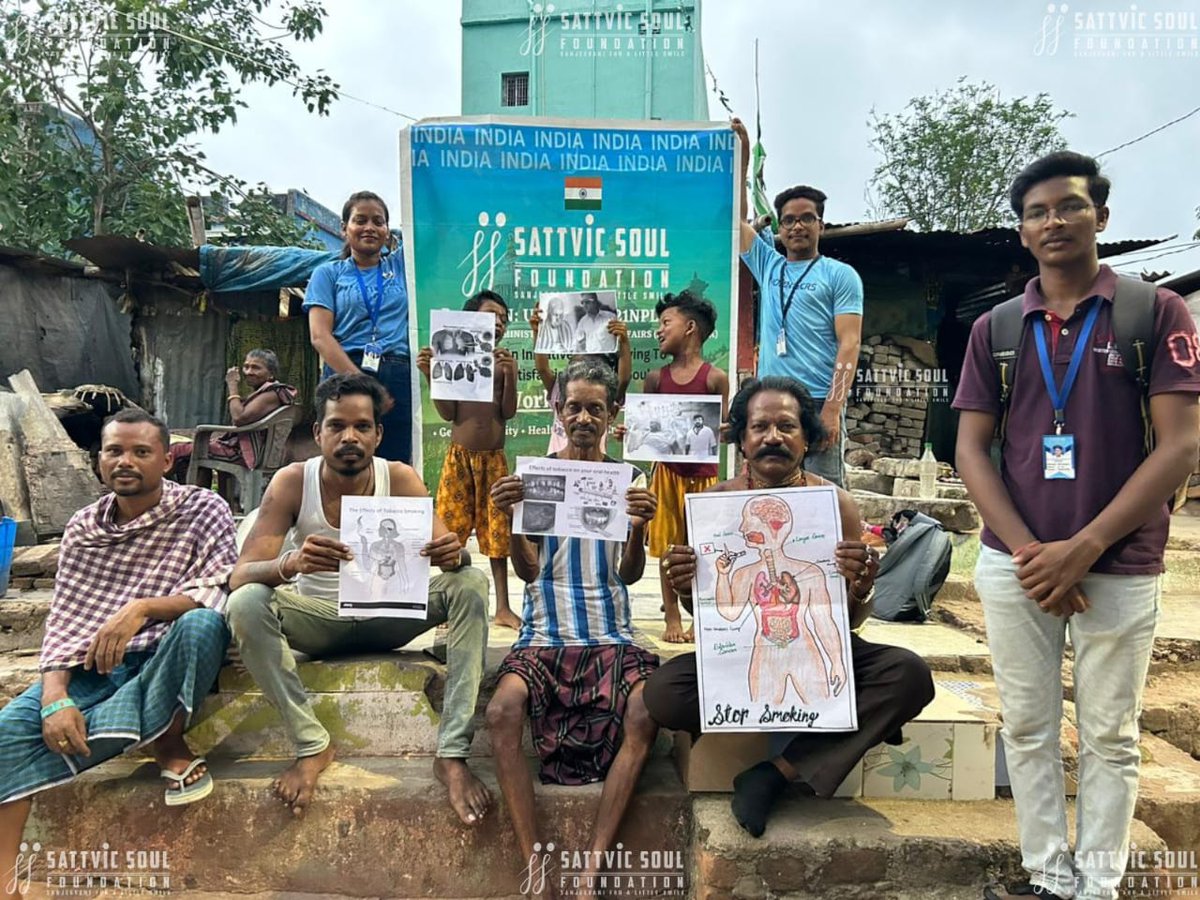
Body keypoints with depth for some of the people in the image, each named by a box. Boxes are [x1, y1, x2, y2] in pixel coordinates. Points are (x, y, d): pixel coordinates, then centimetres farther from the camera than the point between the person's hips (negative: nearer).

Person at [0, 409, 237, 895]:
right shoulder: (82, 527, 5)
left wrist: (140, 608, -33)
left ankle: (169, 746, -10)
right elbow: (62, 621, 1)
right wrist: (55, 698, -15)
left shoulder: (203, 510, -7)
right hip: (93, 670, 4)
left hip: (169, 664, -4)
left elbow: (218, 594, -17)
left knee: (202, 622, -35)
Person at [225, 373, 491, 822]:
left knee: (470, 583, -24)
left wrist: (453, 555, -44)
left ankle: (452, 753, -27)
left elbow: (447, 550, -18)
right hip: (318, 621, 0)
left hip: (388, 616, 1)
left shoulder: (400, 479, -13)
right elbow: (240, 576, -23)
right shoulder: (292, 482, -15)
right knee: (245, 603, -29)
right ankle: (311, 745, -17)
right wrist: (291, 563, -46)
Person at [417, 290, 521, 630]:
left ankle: (503, 607, 15)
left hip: (494, 458, 1)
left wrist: (509, 373, -17)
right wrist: (430, 375, -14)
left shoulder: (505, 361, 3)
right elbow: (447, 413, -4)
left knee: (498, 532, 7)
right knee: (450, 530, 2)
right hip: (459, 457, -1)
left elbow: (509, 412, -5)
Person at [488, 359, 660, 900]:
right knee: (503, 712, -29)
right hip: (544, 635, 0)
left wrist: (639, 527, -20)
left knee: (643, 717, -29)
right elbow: (528, 570, 0)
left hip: (610, 637, 1)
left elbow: (630, 574, 1)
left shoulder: (629, 479, 8)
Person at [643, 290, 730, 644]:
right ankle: (672, 618, 17)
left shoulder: (715, 377, -3)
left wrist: (717, 433, -22)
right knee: (668, 548, 6)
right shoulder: (656, 378, 5)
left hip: (703, 472, -2)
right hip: (667, 471, 2)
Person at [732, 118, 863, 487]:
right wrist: (741, 160, 11)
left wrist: (833, 409, -15)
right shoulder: (768, 266, 19)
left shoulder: (840, 275, 5)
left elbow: (848, 344, -4)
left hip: (818, 404, -4)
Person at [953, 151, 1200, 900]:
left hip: (1120, 568, -2)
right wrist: (1026, 550, -10)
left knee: (1110, 737, 9)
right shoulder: (995, 328, 6)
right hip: (1015, 564, 2)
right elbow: (972, 450, 2)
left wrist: (1083, 547, -15)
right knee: (1029, 729, 10)